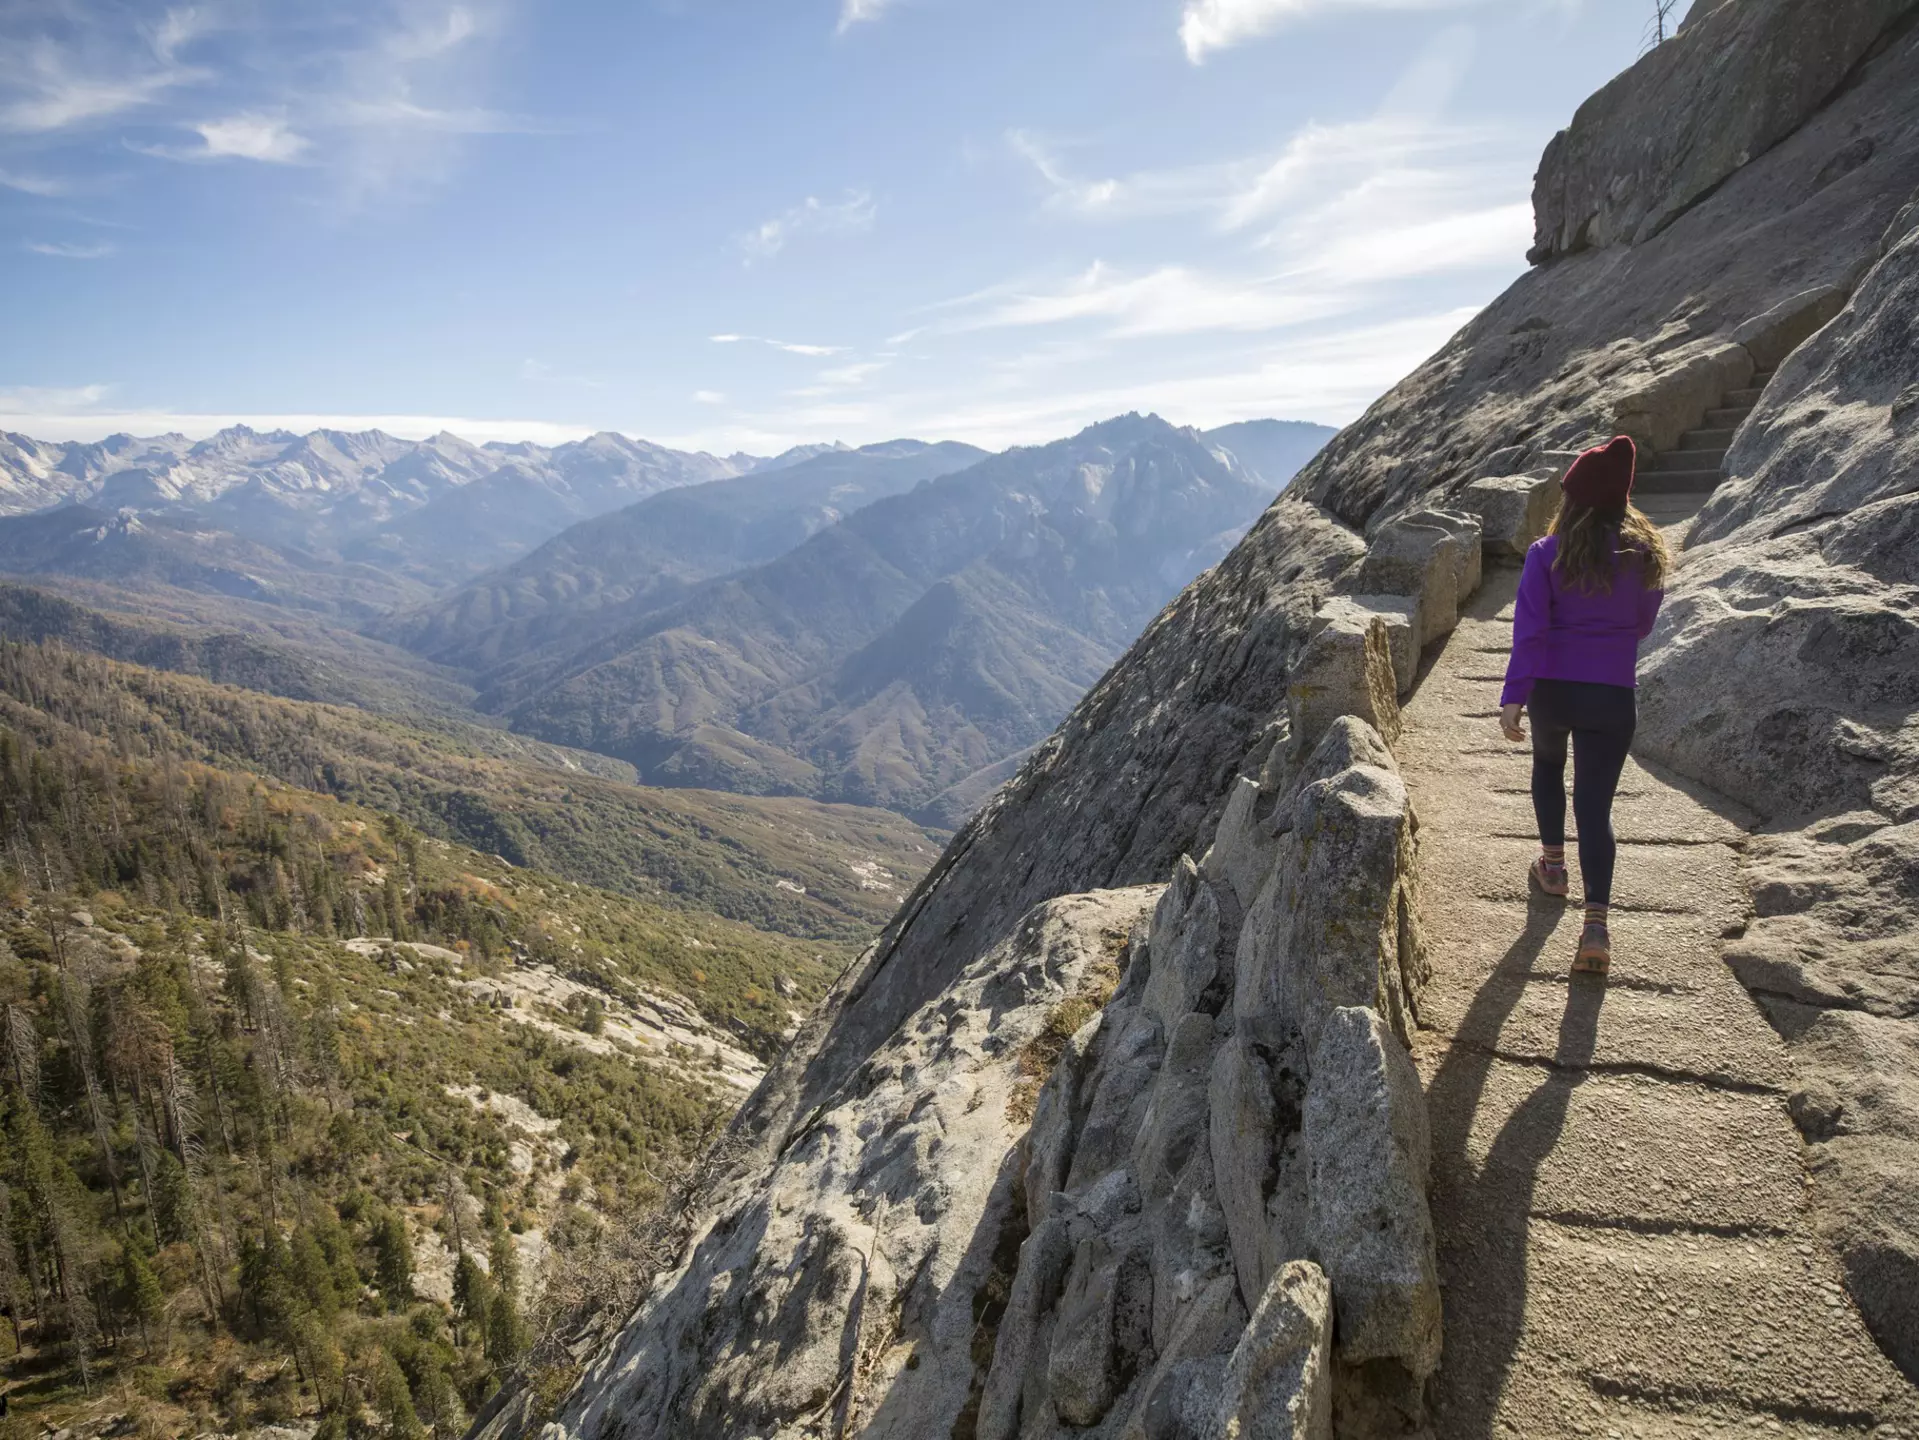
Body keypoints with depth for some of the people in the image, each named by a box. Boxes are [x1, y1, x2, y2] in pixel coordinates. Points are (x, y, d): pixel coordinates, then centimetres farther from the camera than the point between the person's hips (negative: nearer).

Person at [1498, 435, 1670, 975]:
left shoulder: (1547, 554, -8)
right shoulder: (1645, 555, 1)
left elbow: (1529, 631, -16)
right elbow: (1643, 626, 12)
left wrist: (1513, 698, -18)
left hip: (1552, 689, -1)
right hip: (1613, 696, 1)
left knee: (1547, 766, 28)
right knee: (1596, 804, 2)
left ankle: (1554, 866, 40)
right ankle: (1596, 921, -11)